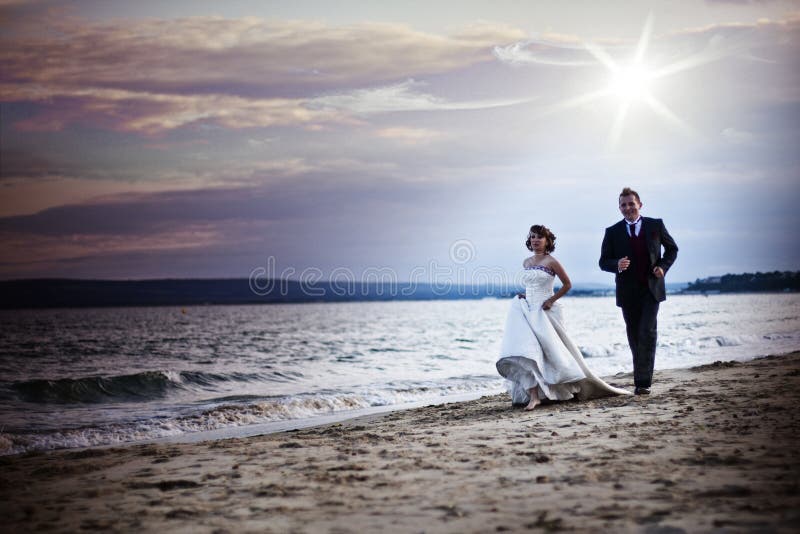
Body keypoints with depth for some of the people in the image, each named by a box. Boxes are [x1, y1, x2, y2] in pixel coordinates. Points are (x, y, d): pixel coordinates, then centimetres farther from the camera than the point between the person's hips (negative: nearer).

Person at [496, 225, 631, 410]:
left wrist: (551, 300, -11)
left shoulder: (551, 262, -6)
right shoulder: (526, 263, 11)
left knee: (553, 350, 1)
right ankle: (533, 396, -12)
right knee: (526, 351, -10)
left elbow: (567, 284, -3)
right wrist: (524, 296, 8)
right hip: (528, 311, 5)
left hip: (546, 312, -5)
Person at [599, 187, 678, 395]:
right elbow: (603, 261, 4)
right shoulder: (612, 232, 2)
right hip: (628, 292, 2)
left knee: (647, 333, -14)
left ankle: (643, 381, -13)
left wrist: (663, 266, -4)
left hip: (651, 289, -1)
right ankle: (641, 379, 22)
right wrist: (617, 265, -18)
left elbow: (672, 248, 15)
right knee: (634, 337, 9)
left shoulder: (656, 225, 3)